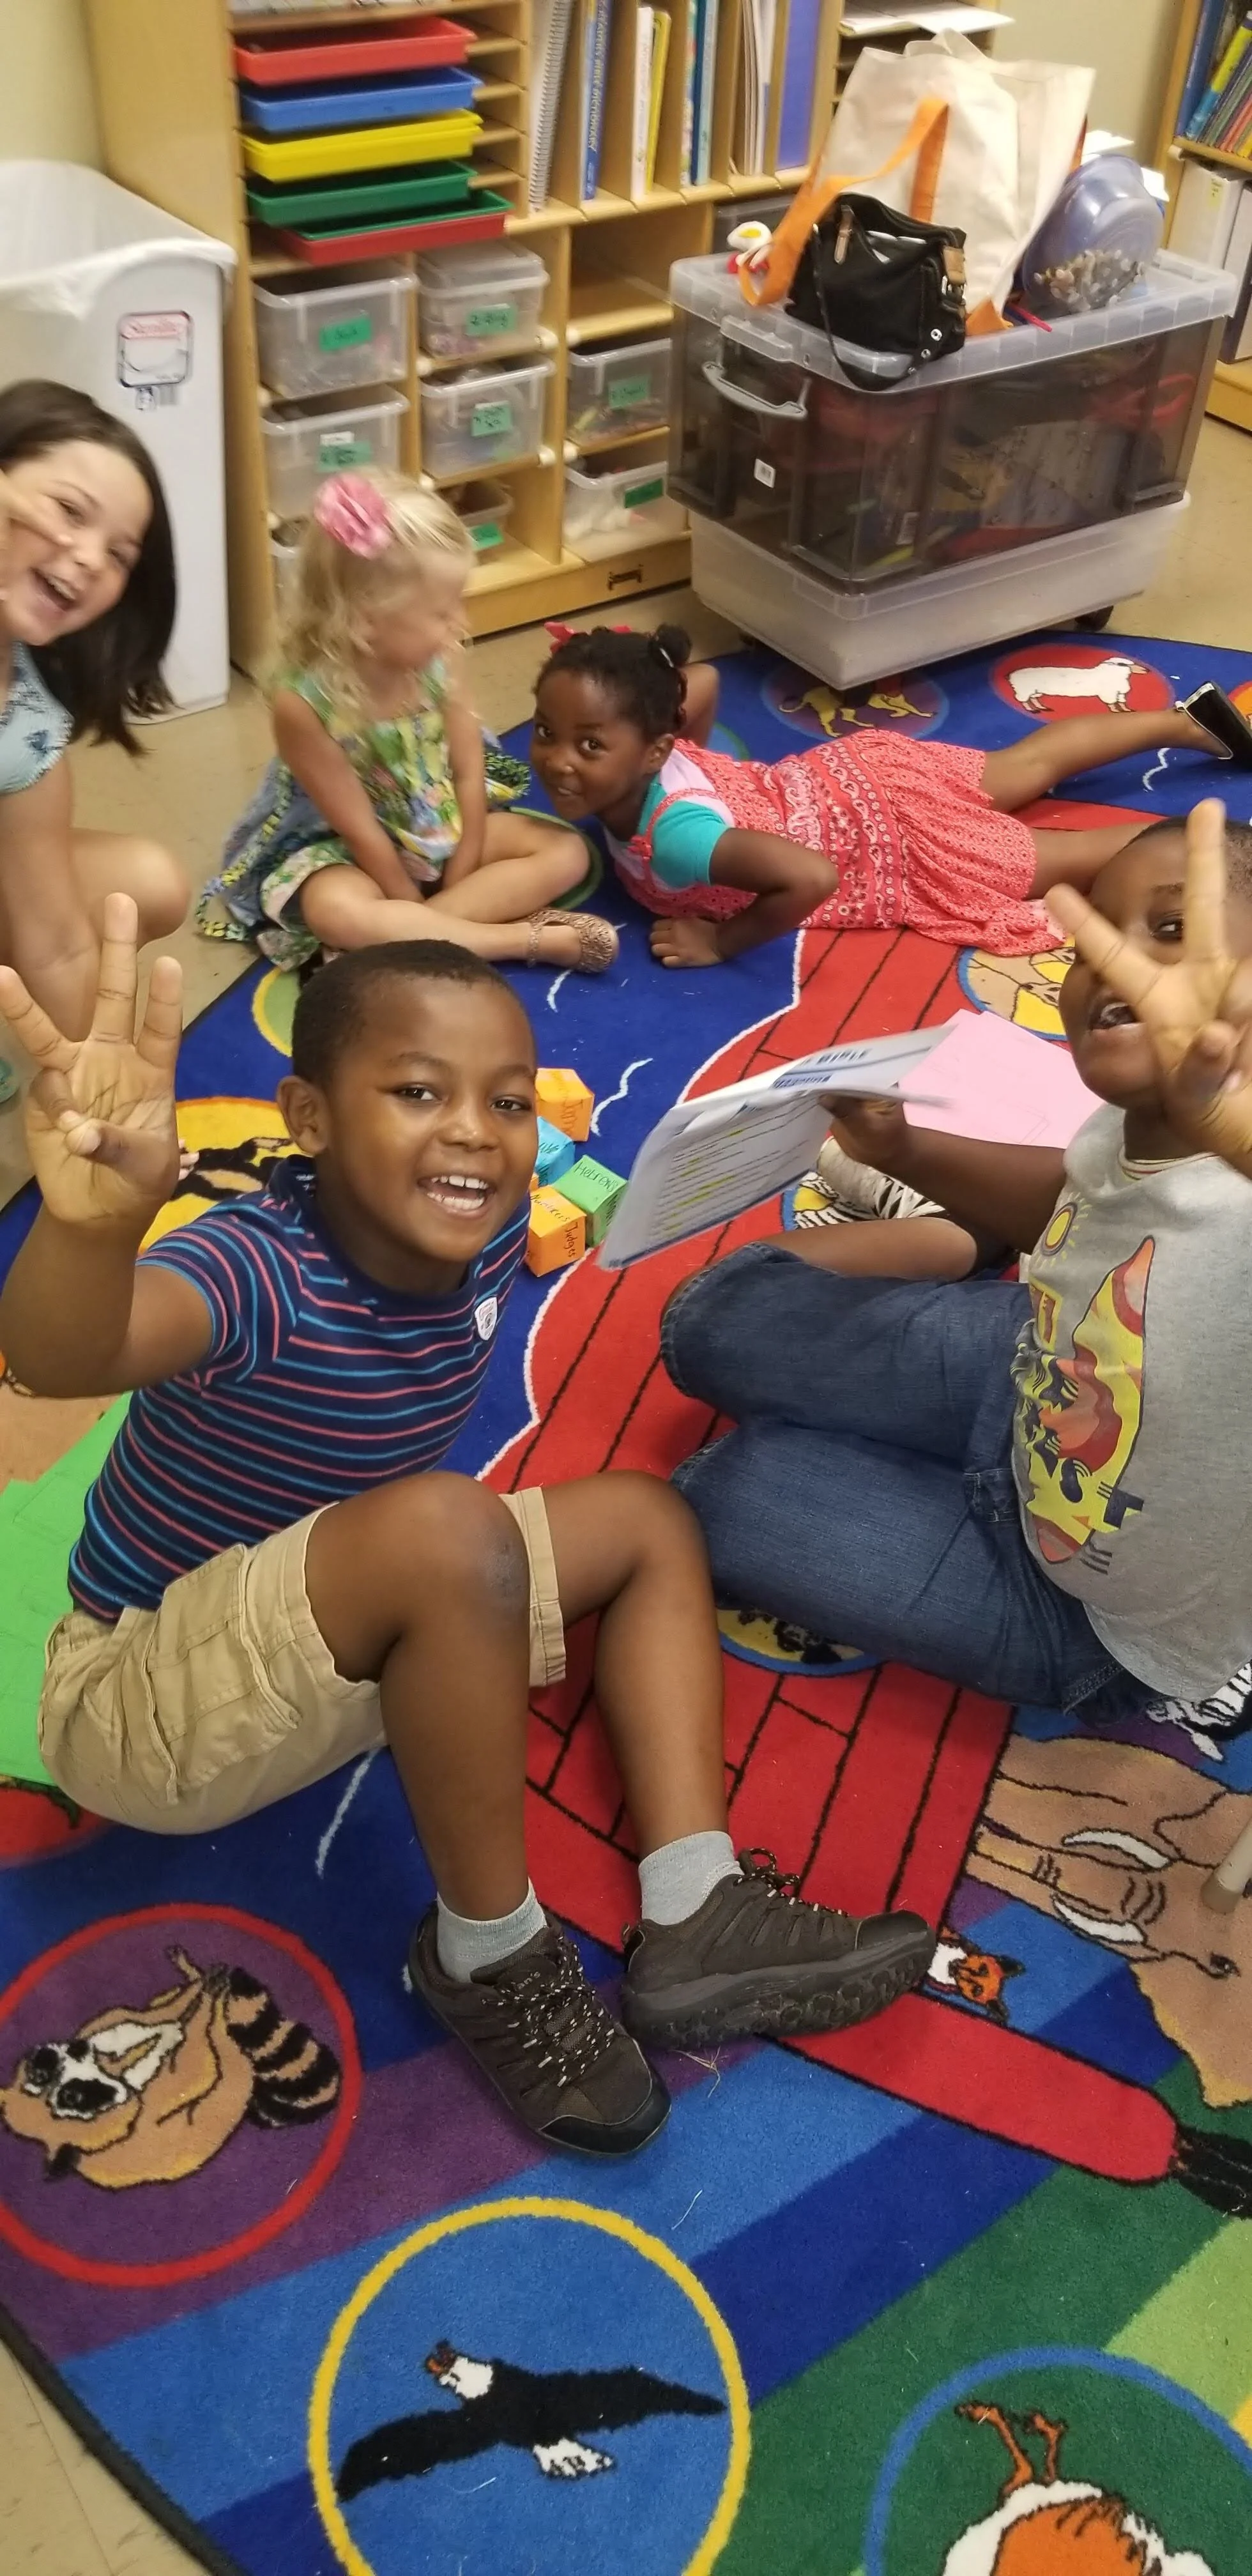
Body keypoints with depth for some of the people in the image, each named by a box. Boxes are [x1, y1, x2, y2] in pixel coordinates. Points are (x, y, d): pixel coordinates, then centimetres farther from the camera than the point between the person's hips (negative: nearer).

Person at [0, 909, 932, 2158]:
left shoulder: (484, 1230, -12)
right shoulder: (264, 1270, -32)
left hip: (323, 1657, 8)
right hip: (137, 1701, -8)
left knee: (647, 1518, 5)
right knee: (447, 1529, -35)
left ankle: (691, 1917, -5)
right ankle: (491, 1958, -13)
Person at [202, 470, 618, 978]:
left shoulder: (438, 658, -16)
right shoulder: (303, 703, -28)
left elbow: (469, 773, -8)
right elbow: (360, 830, -22)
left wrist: (458, 878, -10)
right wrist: (417, 909, -16)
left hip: (442, 828, 5)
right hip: (343, 848, -5)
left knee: (567, 851, -9)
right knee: (338, 912, -37)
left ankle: (403, 938, -25)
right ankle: (533, 938, -32)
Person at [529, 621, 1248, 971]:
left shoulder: (671, 834, -38)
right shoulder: (654, 761, -13)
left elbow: (811, 877, -48)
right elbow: (701, 678, 5)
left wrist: (721, 942, -37)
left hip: (898, 842, -8)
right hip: (852, 776, 8)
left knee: (1078, 857, 6)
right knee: (1024, 768, 27)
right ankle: (1188, 720, 43)